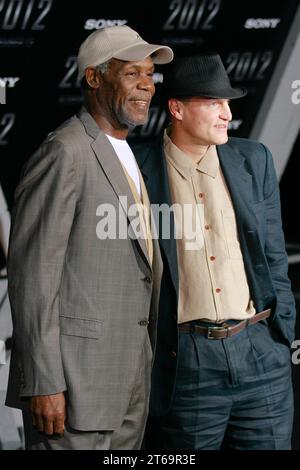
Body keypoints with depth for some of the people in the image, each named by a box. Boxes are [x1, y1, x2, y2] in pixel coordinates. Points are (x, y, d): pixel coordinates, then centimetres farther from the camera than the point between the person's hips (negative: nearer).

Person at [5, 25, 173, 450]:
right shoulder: (65, 152, -12)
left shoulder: (126, 158, 16)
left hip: (130, 377, 9)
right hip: (78, 376, -9)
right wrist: (43, 382, -20)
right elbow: (32, 272, -17)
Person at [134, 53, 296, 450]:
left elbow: (273, 253, 13)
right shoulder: (139, 171, -4)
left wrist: (284, 332, 10)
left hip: (262, 353, 3)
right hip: (187, 362, -3)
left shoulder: (254, 160, 7)